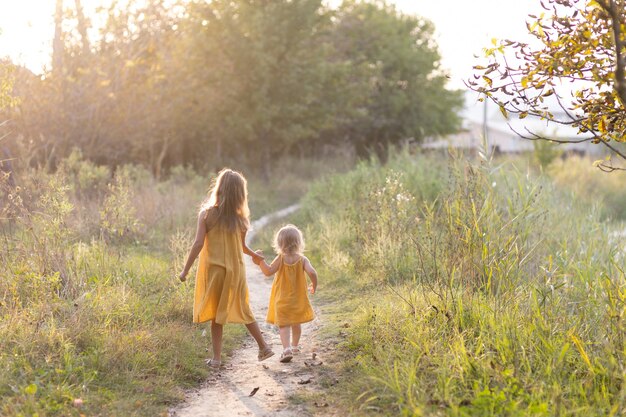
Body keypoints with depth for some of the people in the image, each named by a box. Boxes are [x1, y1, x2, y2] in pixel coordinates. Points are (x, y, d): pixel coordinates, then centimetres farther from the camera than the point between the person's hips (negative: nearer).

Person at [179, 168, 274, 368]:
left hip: (214, 270, -2)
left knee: (217, 314, 9)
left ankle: (216, 357, 11)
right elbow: (242, 246, 5)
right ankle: (264, 347, 22)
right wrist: (254, 255, 26)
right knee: (243, 310, 18)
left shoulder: (206, 214, -10)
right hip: (236, 270, 2)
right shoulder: (240, 218, -5)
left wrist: (186, 269, -9)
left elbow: (199, 244, -15)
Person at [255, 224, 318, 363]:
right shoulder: (302, 259, -7)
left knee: (283, 325, -6)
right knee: (296, 323, 22)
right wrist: (314, 285, -2)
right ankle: (295, 346, 40)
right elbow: (312, 272, -19)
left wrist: (260, 260, -10)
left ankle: (287, 349, -25)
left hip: (282, 299, -3)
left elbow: (268, 271, -18)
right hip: (298, 298, 3)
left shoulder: (280, 259, -12)